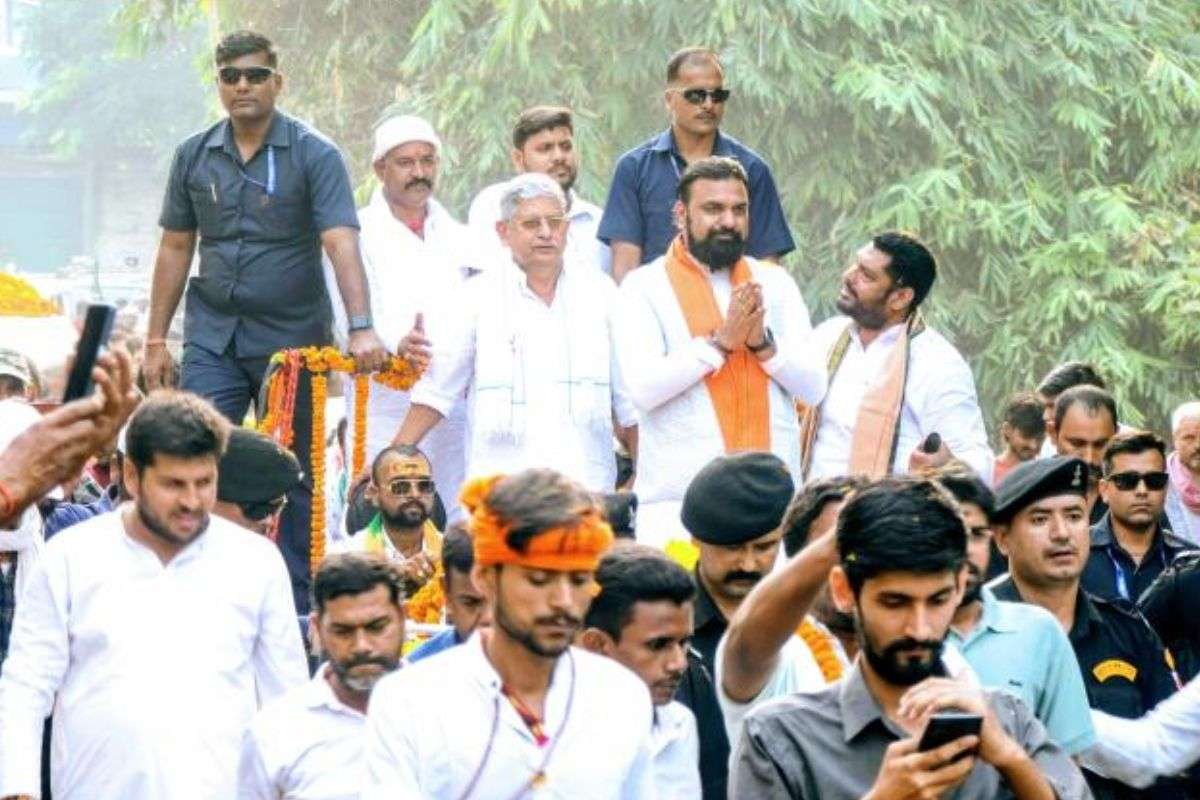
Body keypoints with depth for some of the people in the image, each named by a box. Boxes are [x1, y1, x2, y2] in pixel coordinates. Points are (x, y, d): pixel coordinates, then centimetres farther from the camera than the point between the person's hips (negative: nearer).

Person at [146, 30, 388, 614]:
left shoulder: (313, 155, -6)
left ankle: (296, 607, 14)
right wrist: (156, 340, 10)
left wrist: (361, 327, -29)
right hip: (212, 336, 3)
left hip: (291, 334, -2)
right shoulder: (194, 156, 6)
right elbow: (176, 249, 12)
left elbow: (341, 242, -17)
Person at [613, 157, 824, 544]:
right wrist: (720, 341, -14)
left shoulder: (774, 282, 15)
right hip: (677, 499, -3)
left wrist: (764, 343, -9)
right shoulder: (645, 287, 4)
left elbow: (813, 387, 8)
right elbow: (644, 388, -10)